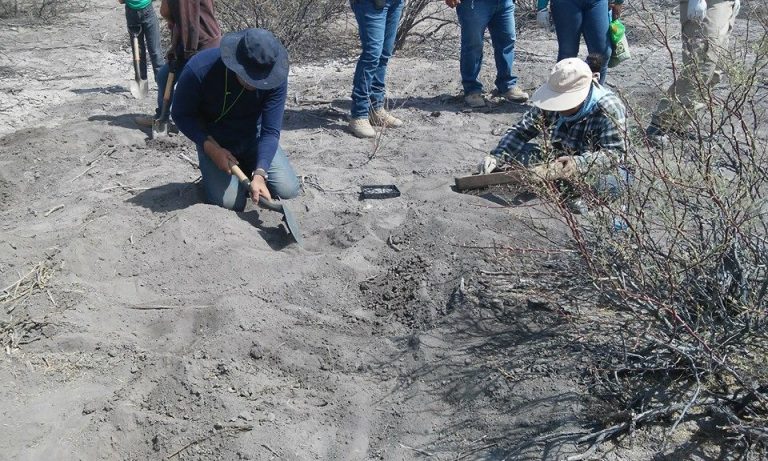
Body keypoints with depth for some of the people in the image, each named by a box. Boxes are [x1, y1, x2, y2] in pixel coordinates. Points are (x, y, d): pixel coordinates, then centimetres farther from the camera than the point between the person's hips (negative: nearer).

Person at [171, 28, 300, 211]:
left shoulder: (276, 76, -26)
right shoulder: (198, 70, -31)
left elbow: (270, 131, -24)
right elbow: (181, 115, -15)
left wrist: (259, 174, -39)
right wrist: (211, 148, -29)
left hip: (254, 139, 2)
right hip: (213, 142, -2)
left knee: (288, 190, -11)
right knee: (230, 202, -20)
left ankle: (248, 170, 19)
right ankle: (210, 172, 15)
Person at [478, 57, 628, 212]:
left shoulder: (609, 109, -23)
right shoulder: (552, 103, -9)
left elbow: (614, 154, -29)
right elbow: (521, 131, -7)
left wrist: (579, 164, -48)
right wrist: (496, 156, -24)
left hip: (597, 170, -5)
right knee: (515, 150, -20)